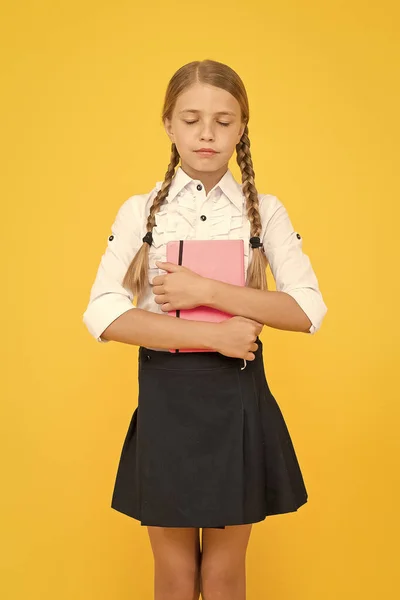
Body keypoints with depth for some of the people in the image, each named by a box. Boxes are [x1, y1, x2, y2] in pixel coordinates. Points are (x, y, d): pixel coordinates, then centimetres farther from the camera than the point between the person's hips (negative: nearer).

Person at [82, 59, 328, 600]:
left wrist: (207, 292, -18)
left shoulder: (265, 211, 2)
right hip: (164, 397, 0)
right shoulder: (140, 211, 0)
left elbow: (309, 310, -9)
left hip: (239, 397, 0)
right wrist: (213, 335, -17)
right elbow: (103, 315, -11)